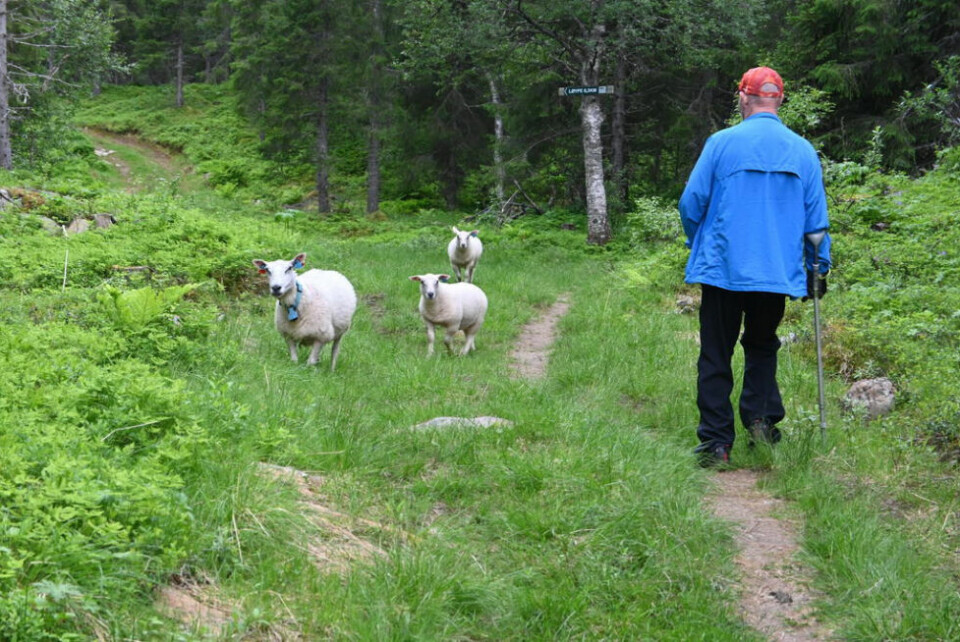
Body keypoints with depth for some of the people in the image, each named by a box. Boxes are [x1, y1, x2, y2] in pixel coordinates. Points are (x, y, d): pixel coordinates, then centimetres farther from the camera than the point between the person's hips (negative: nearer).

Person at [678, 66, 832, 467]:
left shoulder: (722, 143, -6)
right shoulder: (802, 151, 3)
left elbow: (691, 203, -3)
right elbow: (816, 218, 5)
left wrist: (698, 245, 16)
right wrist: (819, 268, 17)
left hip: (723, 269, -2)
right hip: (778, 270, 3)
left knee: (716, 355, 6)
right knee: (762, 345, 22)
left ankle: (716, 442, 4)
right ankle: (761, 418, 5)